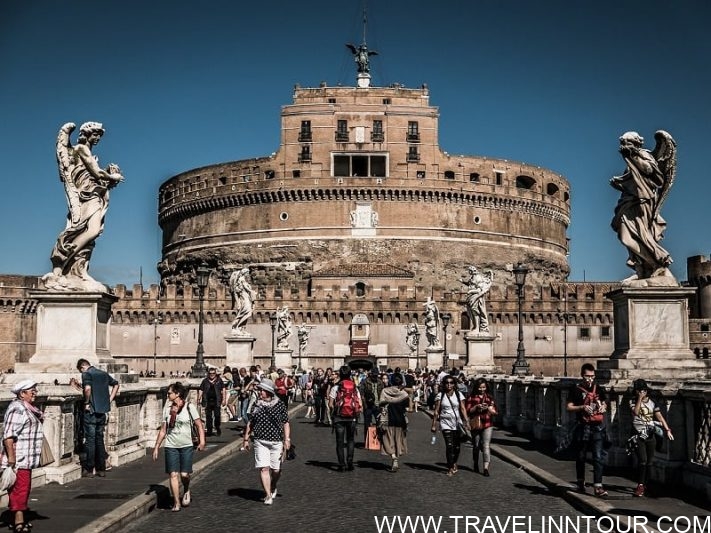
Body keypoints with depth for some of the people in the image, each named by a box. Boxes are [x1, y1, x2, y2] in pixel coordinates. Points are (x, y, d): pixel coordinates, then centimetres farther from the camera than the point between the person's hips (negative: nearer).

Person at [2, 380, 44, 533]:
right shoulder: (17, 409, -15)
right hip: (18, 459, -10)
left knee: (23, 488, 14)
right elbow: (8, 436, -22)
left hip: (26, 460, 10)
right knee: (20, 489, -9)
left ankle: (17, 520, 23)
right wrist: (11, 458, -25)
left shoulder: (27, 408, 17)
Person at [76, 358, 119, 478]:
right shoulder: (103, 373, 13)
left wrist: (87, 402, -13)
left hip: (91, 411, -6)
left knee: (90, 440, 1)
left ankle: (89, 470, 5)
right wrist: (109, 401, 18)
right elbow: (116, 385, 24)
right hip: (103, 411, 6)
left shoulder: (86, 374, -9)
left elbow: (87, 388, -27)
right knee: (99, 439, 13)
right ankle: (101, 469, 15)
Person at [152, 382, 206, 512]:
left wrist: (202, 441, -16)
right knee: (173, 474, -3)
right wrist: (156, 447, 9)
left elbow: (199, 425, -4)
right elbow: (163, 430, 11)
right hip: (171, 446, 2)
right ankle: (176, 503, 6)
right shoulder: (167, 408, 6)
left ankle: (186, 491, 30)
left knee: (184, 474, -3)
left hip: (186, 446, -2)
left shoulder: (189, 407, -4)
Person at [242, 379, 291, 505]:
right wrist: (246, 439, 13)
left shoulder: (280, 405, -1)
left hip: (276, 441, -1)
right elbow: (250, 423, 13)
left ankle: (273, 488, 37)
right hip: (260, 441, 1)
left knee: (276, 469, 7)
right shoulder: (256, 405, 5)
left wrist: (287, 439, -6)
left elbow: (286, 423, 2)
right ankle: (268, 495, -3)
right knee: (264, 468, -10)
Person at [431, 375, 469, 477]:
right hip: (445, 423, -1)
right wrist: (434, 424, 1)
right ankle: (451, 468, -5)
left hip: (457, 423, 1)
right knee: (449, 445, -11)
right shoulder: (440, 396, 3)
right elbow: (436, 411, 4)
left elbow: (463, 409, 1)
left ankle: (454, 463, 30)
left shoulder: (459, 395, 5)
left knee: (457, 446, 5)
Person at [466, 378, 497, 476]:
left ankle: (486, 468, -15)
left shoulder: (489, 398, 7)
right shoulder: (471, 397, 3)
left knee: (486, 446, -10)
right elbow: (468, 411, -2)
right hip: (475, 425, 0)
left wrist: (488, 408, -13)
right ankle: (476, 464, 35)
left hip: (487, 425, 0)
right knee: (476, 446, 14)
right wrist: (476, 407, -17)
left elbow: (494, 412, 6)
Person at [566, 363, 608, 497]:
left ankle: (598, 486, -7)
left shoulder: (598, 389, 8)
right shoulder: (576, 389, -1)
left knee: (598, 457, -6)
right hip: (582, 427, -1)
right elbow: (568, 407, -3)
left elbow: (604, 404, 21)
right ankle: (580, 482, 28)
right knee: (581, 456, 11)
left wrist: (603, 407, -2)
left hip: (597, 427, 1)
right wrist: (582, 407, -19)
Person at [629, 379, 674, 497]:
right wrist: (640, 399, -15)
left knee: (649, 462, 7)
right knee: (642, 460, -16)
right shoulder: (633, 402, 1)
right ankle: (640, 486, -12)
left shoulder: (652, 403, 7)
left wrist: (667, 430, -7)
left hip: (650, 435, 3)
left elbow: (660, 417, 2)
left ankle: (645, 485, 20)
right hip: (638, 435, -3)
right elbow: (636, 412, -18)